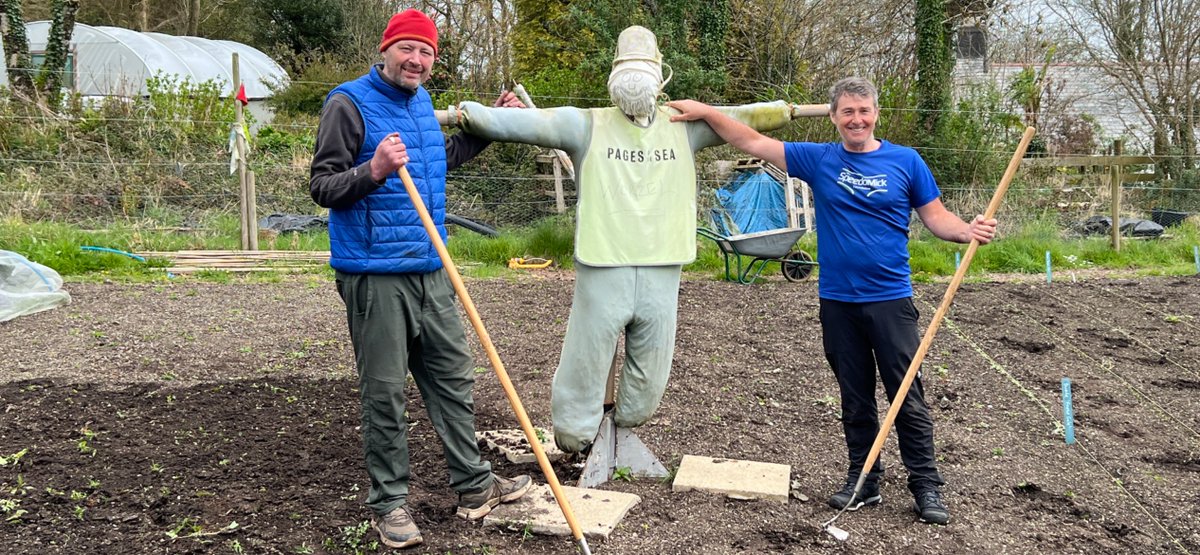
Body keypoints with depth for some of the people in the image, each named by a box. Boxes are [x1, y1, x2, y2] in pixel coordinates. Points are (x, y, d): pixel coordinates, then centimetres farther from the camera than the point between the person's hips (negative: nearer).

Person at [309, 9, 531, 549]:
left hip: (430, 271, 7)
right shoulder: (349, 103, -9)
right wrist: (373, 171, -28)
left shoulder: (420, 101, 14)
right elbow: (322, 185, -11)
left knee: (454, 378, 13)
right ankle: (388, 503, 15)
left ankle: (473, 485, 25)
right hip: (375, 277, -7)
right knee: (385, 393, 1)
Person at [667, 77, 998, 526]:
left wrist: (967, 230, -15)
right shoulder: (818, 160, 4)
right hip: (838, 302, 2)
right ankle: (863, 480, 24)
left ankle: (926, 486, 12)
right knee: (855, 398, 11)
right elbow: (754, 142, 5)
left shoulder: (906, 161, 2)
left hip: (891, 300, -2)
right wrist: (706, 112, 1)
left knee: (908, 397, 1)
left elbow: (935, 216, 4)